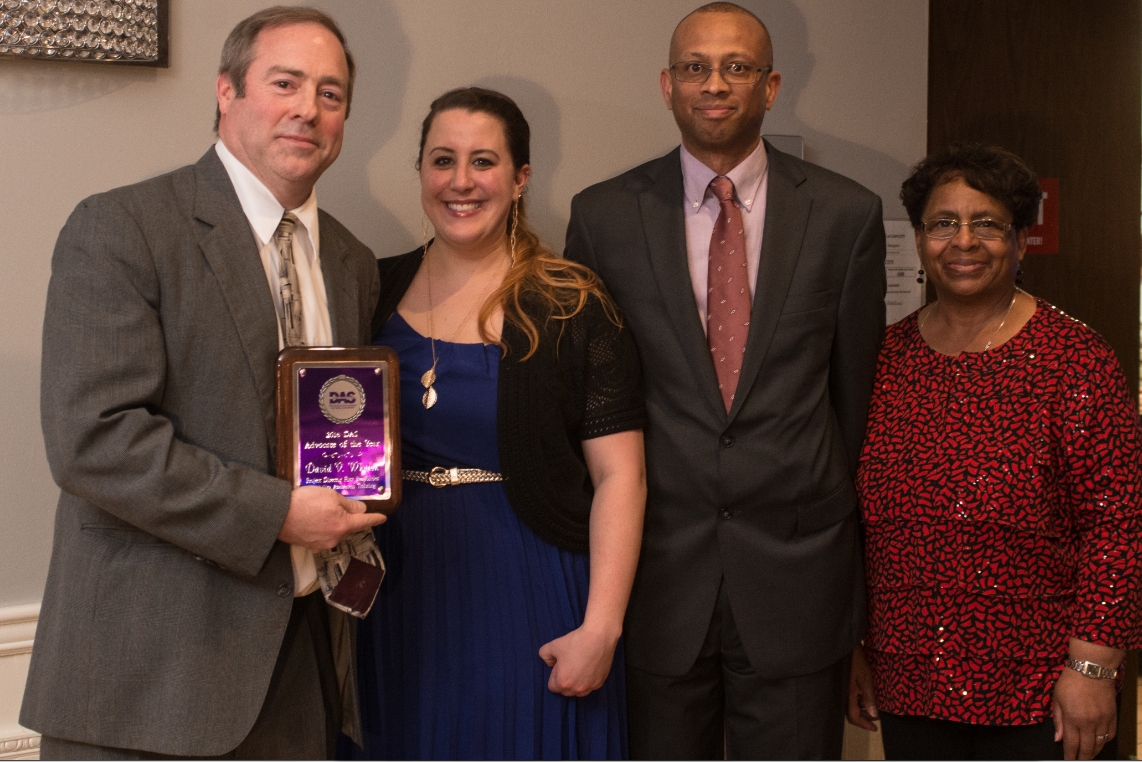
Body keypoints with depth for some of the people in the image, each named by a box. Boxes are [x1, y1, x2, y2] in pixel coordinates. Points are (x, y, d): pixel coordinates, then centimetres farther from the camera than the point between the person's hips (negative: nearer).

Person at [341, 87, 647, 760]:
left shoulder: (572, 307, -7)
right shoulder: (378, 292, 4)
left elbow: (619, 477, -10)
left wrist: (600, 629, -16)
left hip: (529, 600, -3)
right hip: (402, 600, 3)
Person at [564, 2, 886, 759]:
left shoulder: (847, 214, 1)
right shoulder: (603, 215, 1)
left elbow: (855, 386, 7)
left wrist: (831, 513, 12)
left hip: (797, 572, 0)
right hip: (656, 568, 0)